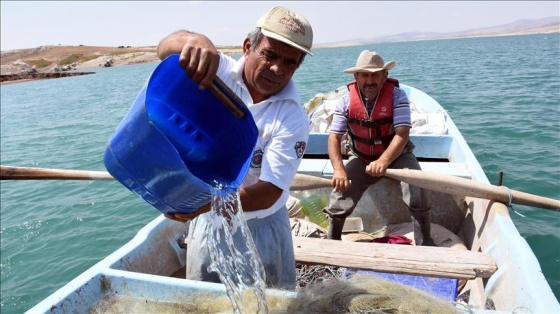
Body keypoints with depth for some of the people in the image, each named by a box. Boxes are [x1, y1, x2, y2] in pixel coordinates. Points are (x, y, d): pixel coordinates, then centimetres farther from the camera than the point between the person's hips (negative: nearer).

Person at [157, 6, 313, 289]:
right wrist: (194, 40, -48)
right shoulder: (218, 72, -12)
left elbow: (270, 191, -25)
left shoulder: (293, 118, -21)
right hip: (208, 223, 2)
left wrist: (207, 201, -40)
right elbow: (165, 49, -25)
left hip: (262, 229, -1)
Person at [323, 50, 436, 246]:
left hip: (396, 155, -1)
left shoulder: (397, 96, -20)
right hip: (361, 158, 2)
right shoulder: (346, 101, -14)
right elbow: (334, 138, -16)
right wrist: (339, 169, -33)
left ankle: (424, 243, -5)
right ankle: (332, 241, 15)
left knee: (415, 186, -26)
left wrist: (383, 162, -46)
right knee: (340, 190, -12)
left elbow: (401, 135, -29)